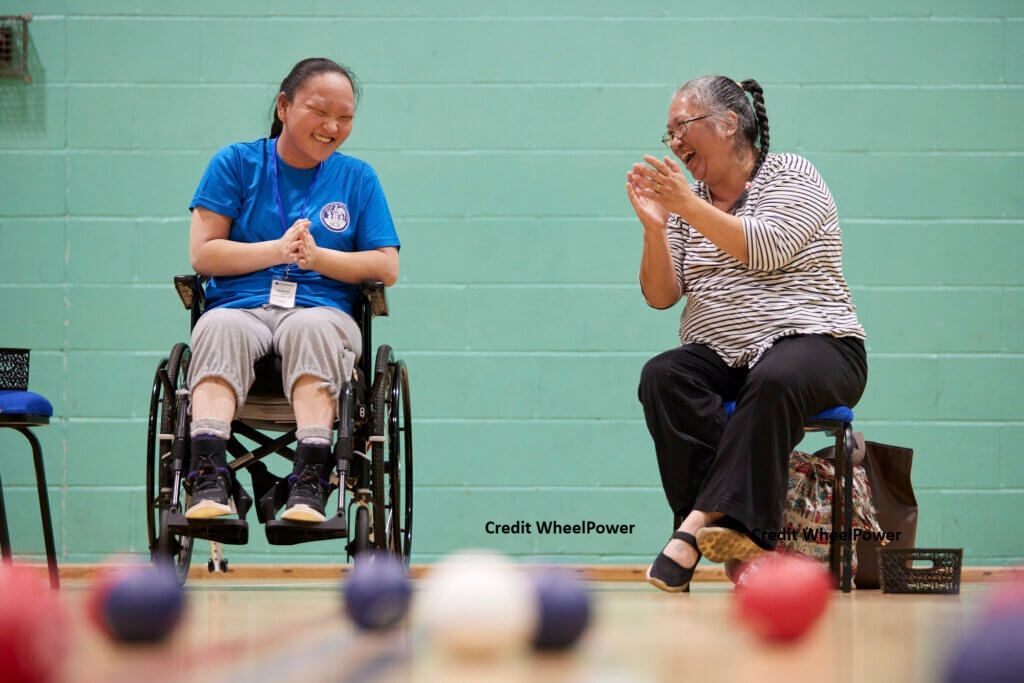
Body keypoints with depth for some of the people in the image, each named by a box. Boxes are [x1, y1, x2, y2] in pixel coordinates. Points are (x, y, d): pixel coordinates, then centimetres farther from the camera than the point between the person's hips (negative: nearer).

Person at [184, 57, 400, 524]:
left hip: (323, 308, 0)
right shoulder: (236, 163, 12)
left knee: (311, 327, -36)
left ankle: (309, 485, -49)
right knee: (221, 329, -36)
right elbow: (202, 254, 5)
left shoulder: (358, 178, 16)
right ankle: (208, 477, -49)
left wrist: (317, 257, -7)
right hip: (240, 305, 0)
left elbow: (386, 268, 8)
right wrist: (278, 250, -7)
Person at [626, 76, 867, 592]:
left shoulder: (791, 176, 2)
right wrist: (654, 227, -7)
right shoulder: (686, 203, 15)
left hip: (813, 343, -4)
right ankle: (737, 530, -38)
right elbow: (661, 296, 8)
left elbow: (765, 249, -16)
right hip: (718, 357, 4)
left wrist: (691, 207, -19)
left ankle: (700, 523, -43)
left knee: (774, 380, -38)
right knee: (661, 377, -28)